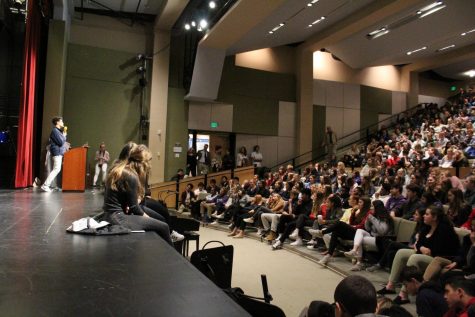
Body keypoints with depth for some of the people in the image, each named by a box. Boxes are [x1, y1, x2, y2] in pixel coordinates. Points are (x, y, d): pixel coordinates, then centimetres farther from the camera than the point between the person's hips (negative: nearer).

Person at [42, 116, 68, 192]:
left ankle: (47, 185, 11)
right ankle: (45, 185, -15)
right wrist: (64, 136, 0)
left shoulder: (58, 131, 20)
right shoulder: (55, 131, -10)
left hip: (59, 153, 10)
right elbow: (61, 142, -16)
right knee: (56, 169, -15)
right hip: (57, 153, -10)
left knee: (56, 169, 9)